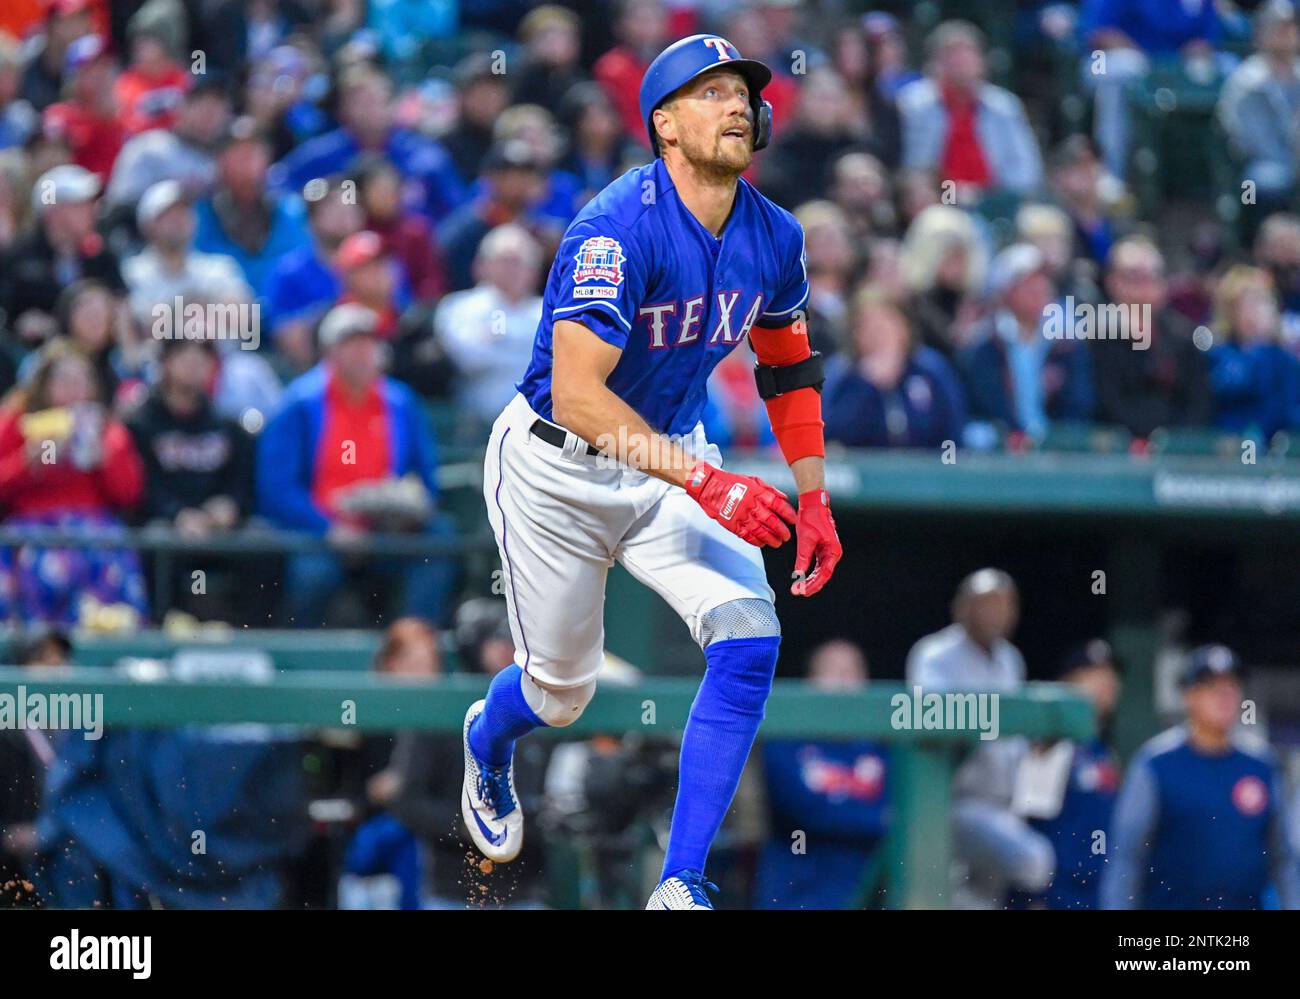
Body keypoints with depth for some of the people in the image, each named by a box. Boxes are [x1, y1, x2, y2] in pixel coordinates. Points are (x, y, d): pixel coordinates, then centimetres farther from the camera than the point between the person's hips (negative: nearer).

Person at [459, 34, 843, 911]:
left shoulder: (775, 238, -6)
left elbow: (789, 369, 13)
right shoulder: (620, 229, -28)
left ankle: (681, 887, -12)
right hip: (557, 471, -5)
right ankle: (487, 743, 50)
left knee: (749, 640, -18)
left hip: (673, 455, 5)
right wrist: (707, 484, -41)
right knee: (562, 690, 9)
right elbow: (576, 394, -36)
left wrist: (814, 499, 4)